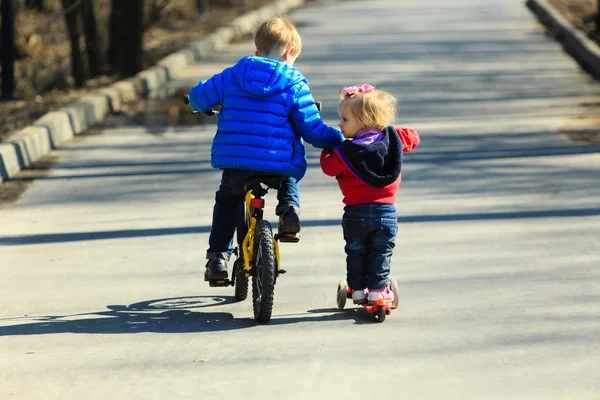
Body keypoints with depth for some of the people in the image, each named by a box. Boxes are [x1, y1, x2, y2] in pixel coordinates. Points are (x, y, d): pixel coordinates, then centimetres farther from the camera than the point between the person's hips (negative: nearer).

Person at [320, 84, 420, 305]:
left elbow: (329, 166, -3)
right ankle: (377, 289, 10)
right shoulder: (392, 139, -3)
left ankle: (358, 290, 16)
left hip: (356, 212, -2)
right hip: (386, 210, 2)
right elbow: (412, 137, 13)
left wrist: (328, 148, 12)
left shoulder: (345, 152, -16)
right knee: (381, 253, 12)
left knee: (356, 252, 14)